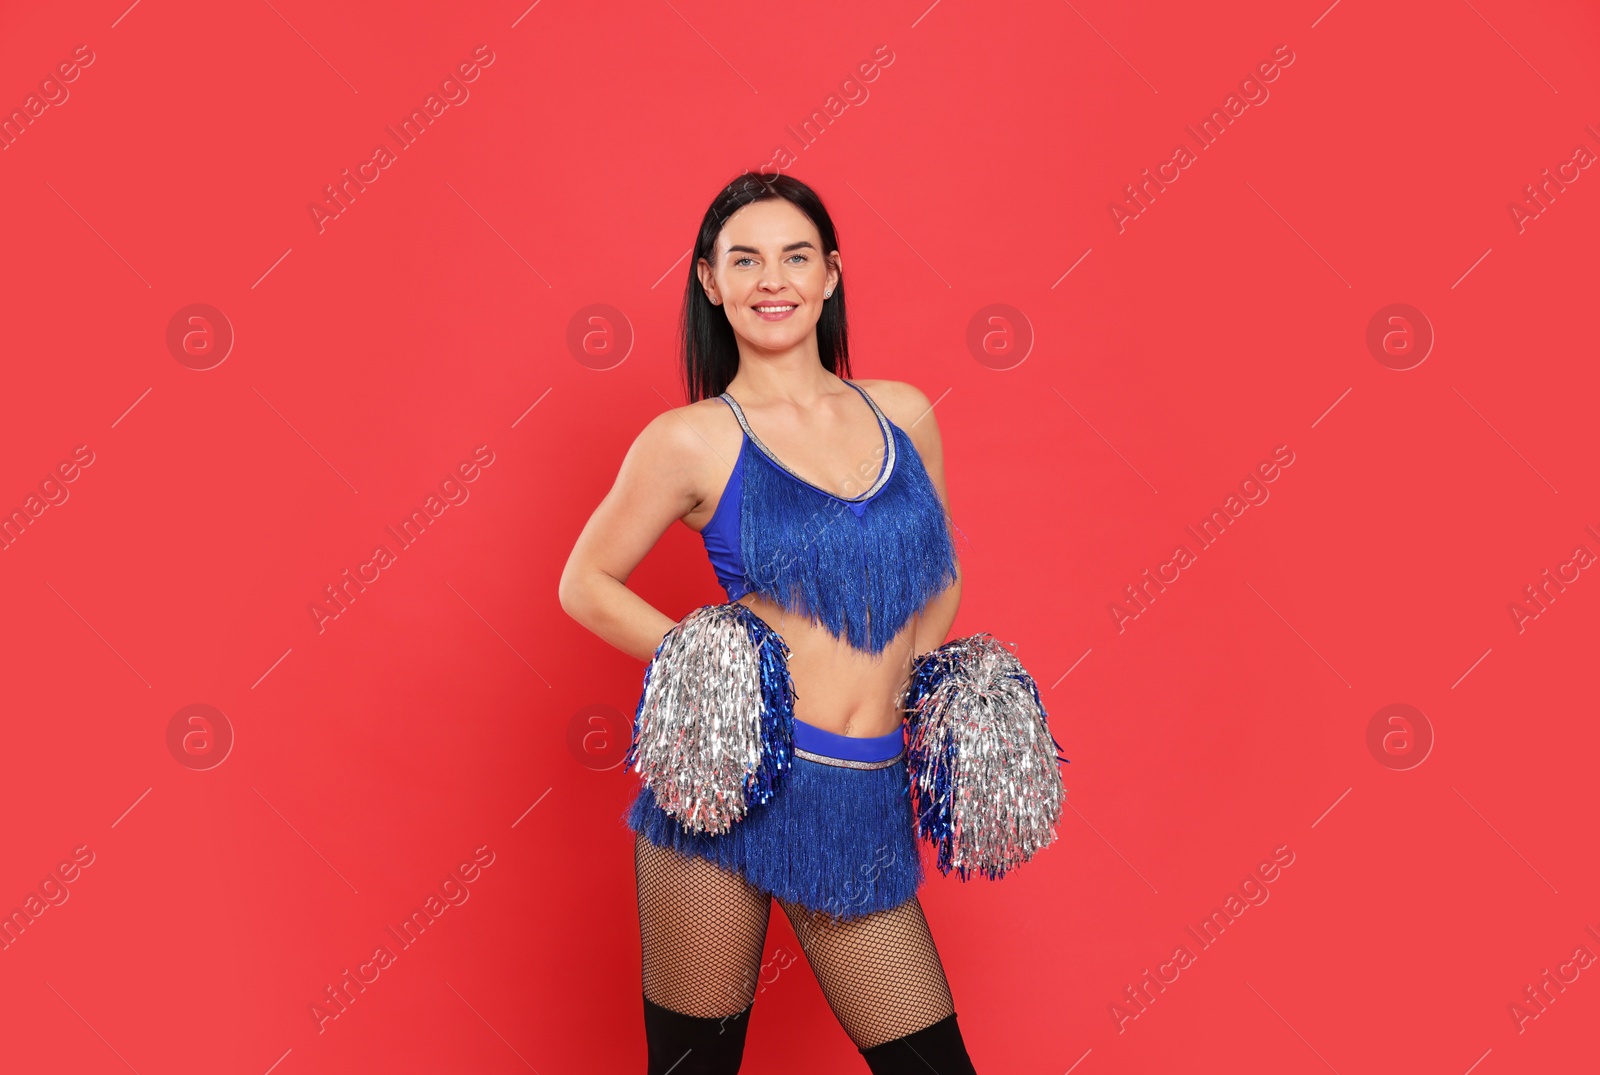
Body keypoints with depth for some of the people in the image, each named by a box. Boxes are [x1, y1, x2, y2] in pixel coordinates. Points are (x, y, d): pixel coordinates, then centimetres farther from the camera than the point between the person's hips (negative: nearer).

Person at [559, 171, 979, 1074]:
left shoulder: (906, 413, 8)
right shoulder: (693, 439, -2)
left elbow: (941, 573, 22)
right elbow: (586, 584, 6)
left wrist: (904, 680, 7)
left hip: (867, 798, 3)